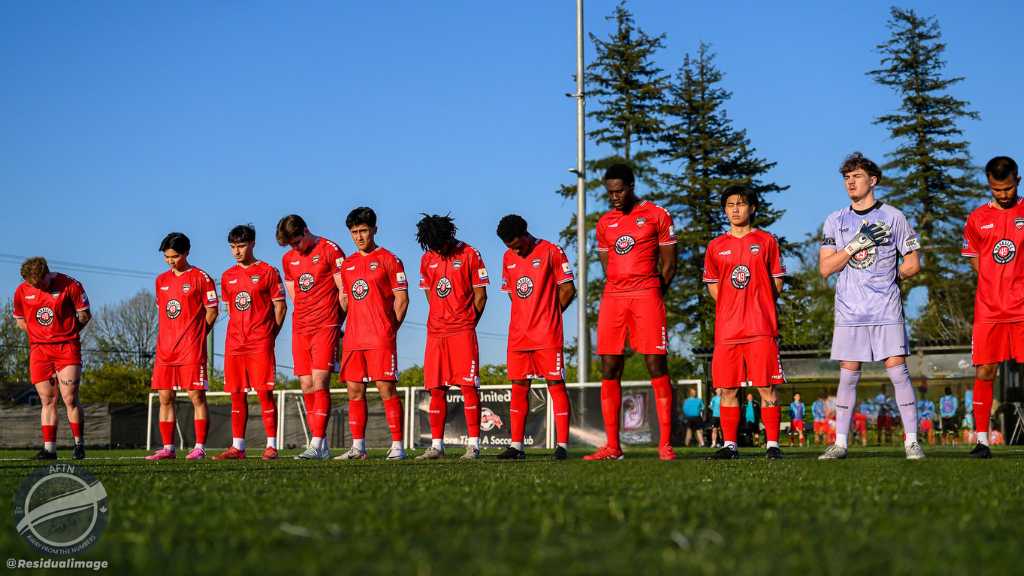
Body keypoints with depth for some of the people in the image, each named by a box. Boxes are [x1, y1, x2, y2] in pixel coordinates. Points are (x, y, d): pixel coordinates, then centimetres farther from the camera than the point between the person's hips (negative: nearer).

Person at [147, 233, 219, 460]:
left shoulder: (200, 278, -3)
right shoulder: (161, 280, 16)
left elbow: (212, 311, -2)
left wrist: (195, 335, -3)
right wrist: (165, 339, 11)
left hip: (192, 348, -6)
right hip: (165, 348, 6)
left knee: (197, 396, -5)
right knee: (165, 398, 4)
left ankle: (200, 447, -4)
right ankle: (167, 448, 9)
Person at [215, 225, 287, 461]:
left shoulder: (268, 272, 0)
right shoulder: (227, 276, 14)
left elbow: (280, 308, 0)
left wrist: (269, 335, -2)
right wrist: (241, 332, 11)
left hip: (261, 343, -5)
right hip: (234, 342, 5)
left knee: (264, 392, -8)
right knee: (237, 394, 4)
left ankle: (271, 445, -4)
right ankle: (237, 447, 8)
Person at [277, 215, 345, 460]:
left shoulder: (330, 251, -4)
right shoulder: (288, 259, 15)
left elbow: (344, 292, -4)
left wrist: (335, 323, -1)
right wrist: (306, 317, 12)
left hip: (325, 327, -6)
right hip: (300, 329, 6)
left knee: (319, 384, -13)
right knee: (307, 388, 4)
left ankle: (317, 444, -16)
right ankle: (323, 445, 10)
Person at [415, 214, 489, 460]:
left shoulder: (470, 255, -2)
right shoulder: (427, 259, 12)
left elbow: (480, 295, 1)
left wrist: (468, 322, 5)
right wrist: (443, 319, 14)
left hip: (463, 331, -5)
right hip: (435, 331, 5)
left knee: (468, 386, -8)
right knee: (436, 389, 3)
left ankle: (473, 444, -6)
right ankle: (436, 445, 7)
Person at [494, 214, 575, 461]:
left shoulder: (551, 252, -5)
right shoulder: (508, 258, 13)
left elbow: (568, 289, -4)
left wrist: (548, 315, 0)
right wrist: (528, 315, 13)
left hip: (547, 334, -6)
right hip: (518, 334, 6)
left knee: (555, 384, -5)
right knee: (518, 387, 5)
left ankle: (562, 445, -4)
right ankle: (516, 445, 9)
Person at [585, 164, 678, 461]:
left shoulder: (657, 216, 2)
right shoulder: (605, 223, 16)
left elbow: (668, 264, 4)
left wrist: (650, 296, 3)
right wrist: (622, 294, 10)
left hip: (647, 296, -5)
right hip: (613, 299, 5)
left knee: (657, 368, -8)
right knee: (609, 371, 1)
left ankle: (665, 445, -8)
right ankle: (612, 447, 6)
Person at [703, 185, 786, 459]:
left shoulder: (766, 241, 6)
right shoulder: (716, 246, 12)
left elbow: (777, 283, 8)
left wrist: (756, 305, 2)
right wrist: (732, 307, 6)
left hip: (761, 327, -3)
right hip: (726, 329, 3)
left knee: (767, 387, -4)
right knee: (727, 388, 2)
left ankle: (772, 444, 0)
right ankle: (729, 445, 8)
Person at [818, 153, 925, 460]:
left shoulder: (893, 217, 4)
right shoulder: (835, 221, 10)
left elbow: (913, 264, 8)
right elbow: (825, 268, 1)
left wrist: (888, 277, 2)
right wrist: (856, 244, -10)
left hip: (887, 310, -2)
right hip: (849, 311, 2)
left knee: (898, 371, -6)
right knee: (848, 376, 4)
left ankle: (911, 441, -1)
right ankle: (840, 443, 8)